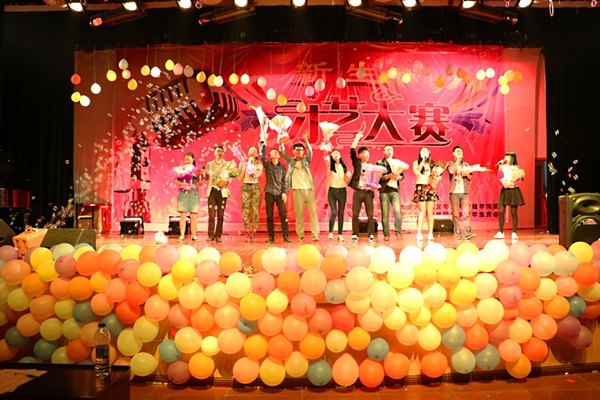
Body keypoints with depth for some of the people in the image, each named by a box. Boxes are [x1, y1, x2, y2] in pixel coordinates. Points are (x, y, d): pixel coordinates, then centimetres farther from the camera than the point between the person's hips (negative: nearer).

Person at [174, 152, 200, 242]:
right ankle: (182, 236, -1)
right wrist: (184, 185, -14)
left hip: (193, 194, 1)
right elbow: (176, 181, -1)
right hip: (183, 193, 0)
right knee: (183, 215, -5)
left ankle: (194, 236, 6)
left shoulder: (196, 170, 9)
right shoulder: (181, 169, 7)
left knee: (193, 216, 0)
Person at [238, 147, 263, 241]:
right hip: (245, 186, 1)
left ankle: (254, 232, -1)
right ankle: (247, 232, 0)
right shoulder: (243, 163, 10)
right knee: (245, 209, -4)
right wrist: (244, 167, -5)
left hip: (255, 187, -1)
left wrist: (250, 165, -9)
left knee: (255, 209, -5)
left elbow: (257, 174, -11)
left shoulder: (258, 164, 7)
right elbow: (240, 178, 2)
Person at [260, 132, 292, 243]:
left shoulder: (283, 167, 9)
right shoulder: (267, 165, 7)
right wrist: (263, 141, -16)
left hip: (280, 194, 0)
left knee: (283, 216, -5)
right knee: (269, 216, 2)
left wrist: (284, 192, -6)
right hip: (269, 193, 0)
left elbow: (285, 181, 6)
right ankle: (271, 237, 8)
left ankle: (286, 236, -1)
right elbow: (262, 155, -9)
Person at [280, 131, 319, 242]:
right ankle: (300, 235, 5)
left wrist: (306, 140, -21)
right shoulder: (290, 161, 11)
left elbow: (310, 152, -7)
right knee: (299, 214, 0)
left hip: (309, 189, 0)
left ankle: (315, 234, -4)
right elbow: (282, 152, 1)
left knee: (313, 212, -5)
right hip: (298, 190, 0)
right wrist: (281, 142, -12)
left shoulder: (306, 160, 10)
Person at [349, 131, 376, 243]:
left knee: (370, 215, -1)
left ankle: (371, 235, 5)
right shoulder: (357, 163, 7)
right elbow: (352, 150, -2)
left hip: (368, 192, 1)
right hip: (358, 191, -1)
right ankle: (355, 235, 10)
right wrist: (357, 137, -1)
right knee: (355, 215, 1)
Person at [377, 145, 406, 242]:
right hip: (384, 190, -2)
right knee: (385, 213, -2)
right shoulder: (379, 163, 8)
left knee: (398, 211, -12)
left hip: (395, 190, 2)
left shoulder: (397, 162, 17)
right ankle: (386, 234, 4)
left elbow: (402, 175, 13)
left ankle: (398, 232, -2)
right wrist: (388, 176, -16)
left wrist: (398, 177, -9)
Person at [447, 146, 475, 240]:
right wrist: (457, 161, -10)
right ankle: (458, 233, -1)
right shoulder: (450, 163, 7)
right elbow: (451, 171, -15)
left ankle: (468, 232, -8)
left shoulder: (466, 164, 18)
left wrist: (467, 174, -4)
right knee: (455, 214, -3)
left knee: (466, 212, -6)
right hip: (454, 192, -3)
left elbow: (470, 178, 16)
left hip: (464, 192, 3)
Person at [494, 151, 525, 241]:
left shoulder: (517, 168, -1)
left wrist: (513, 184, -22)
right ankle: (501, 232, 5)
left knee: (514, 213, -1)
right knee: (501, 211, -1)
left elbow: (520, 180, -7)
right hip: (505, 190, 3)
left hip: (514, 191, -3)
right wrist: (500, 167, -11)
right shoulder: (503, 167, 6)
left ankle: (514, 233, 4)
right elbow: (499, 177, -5)